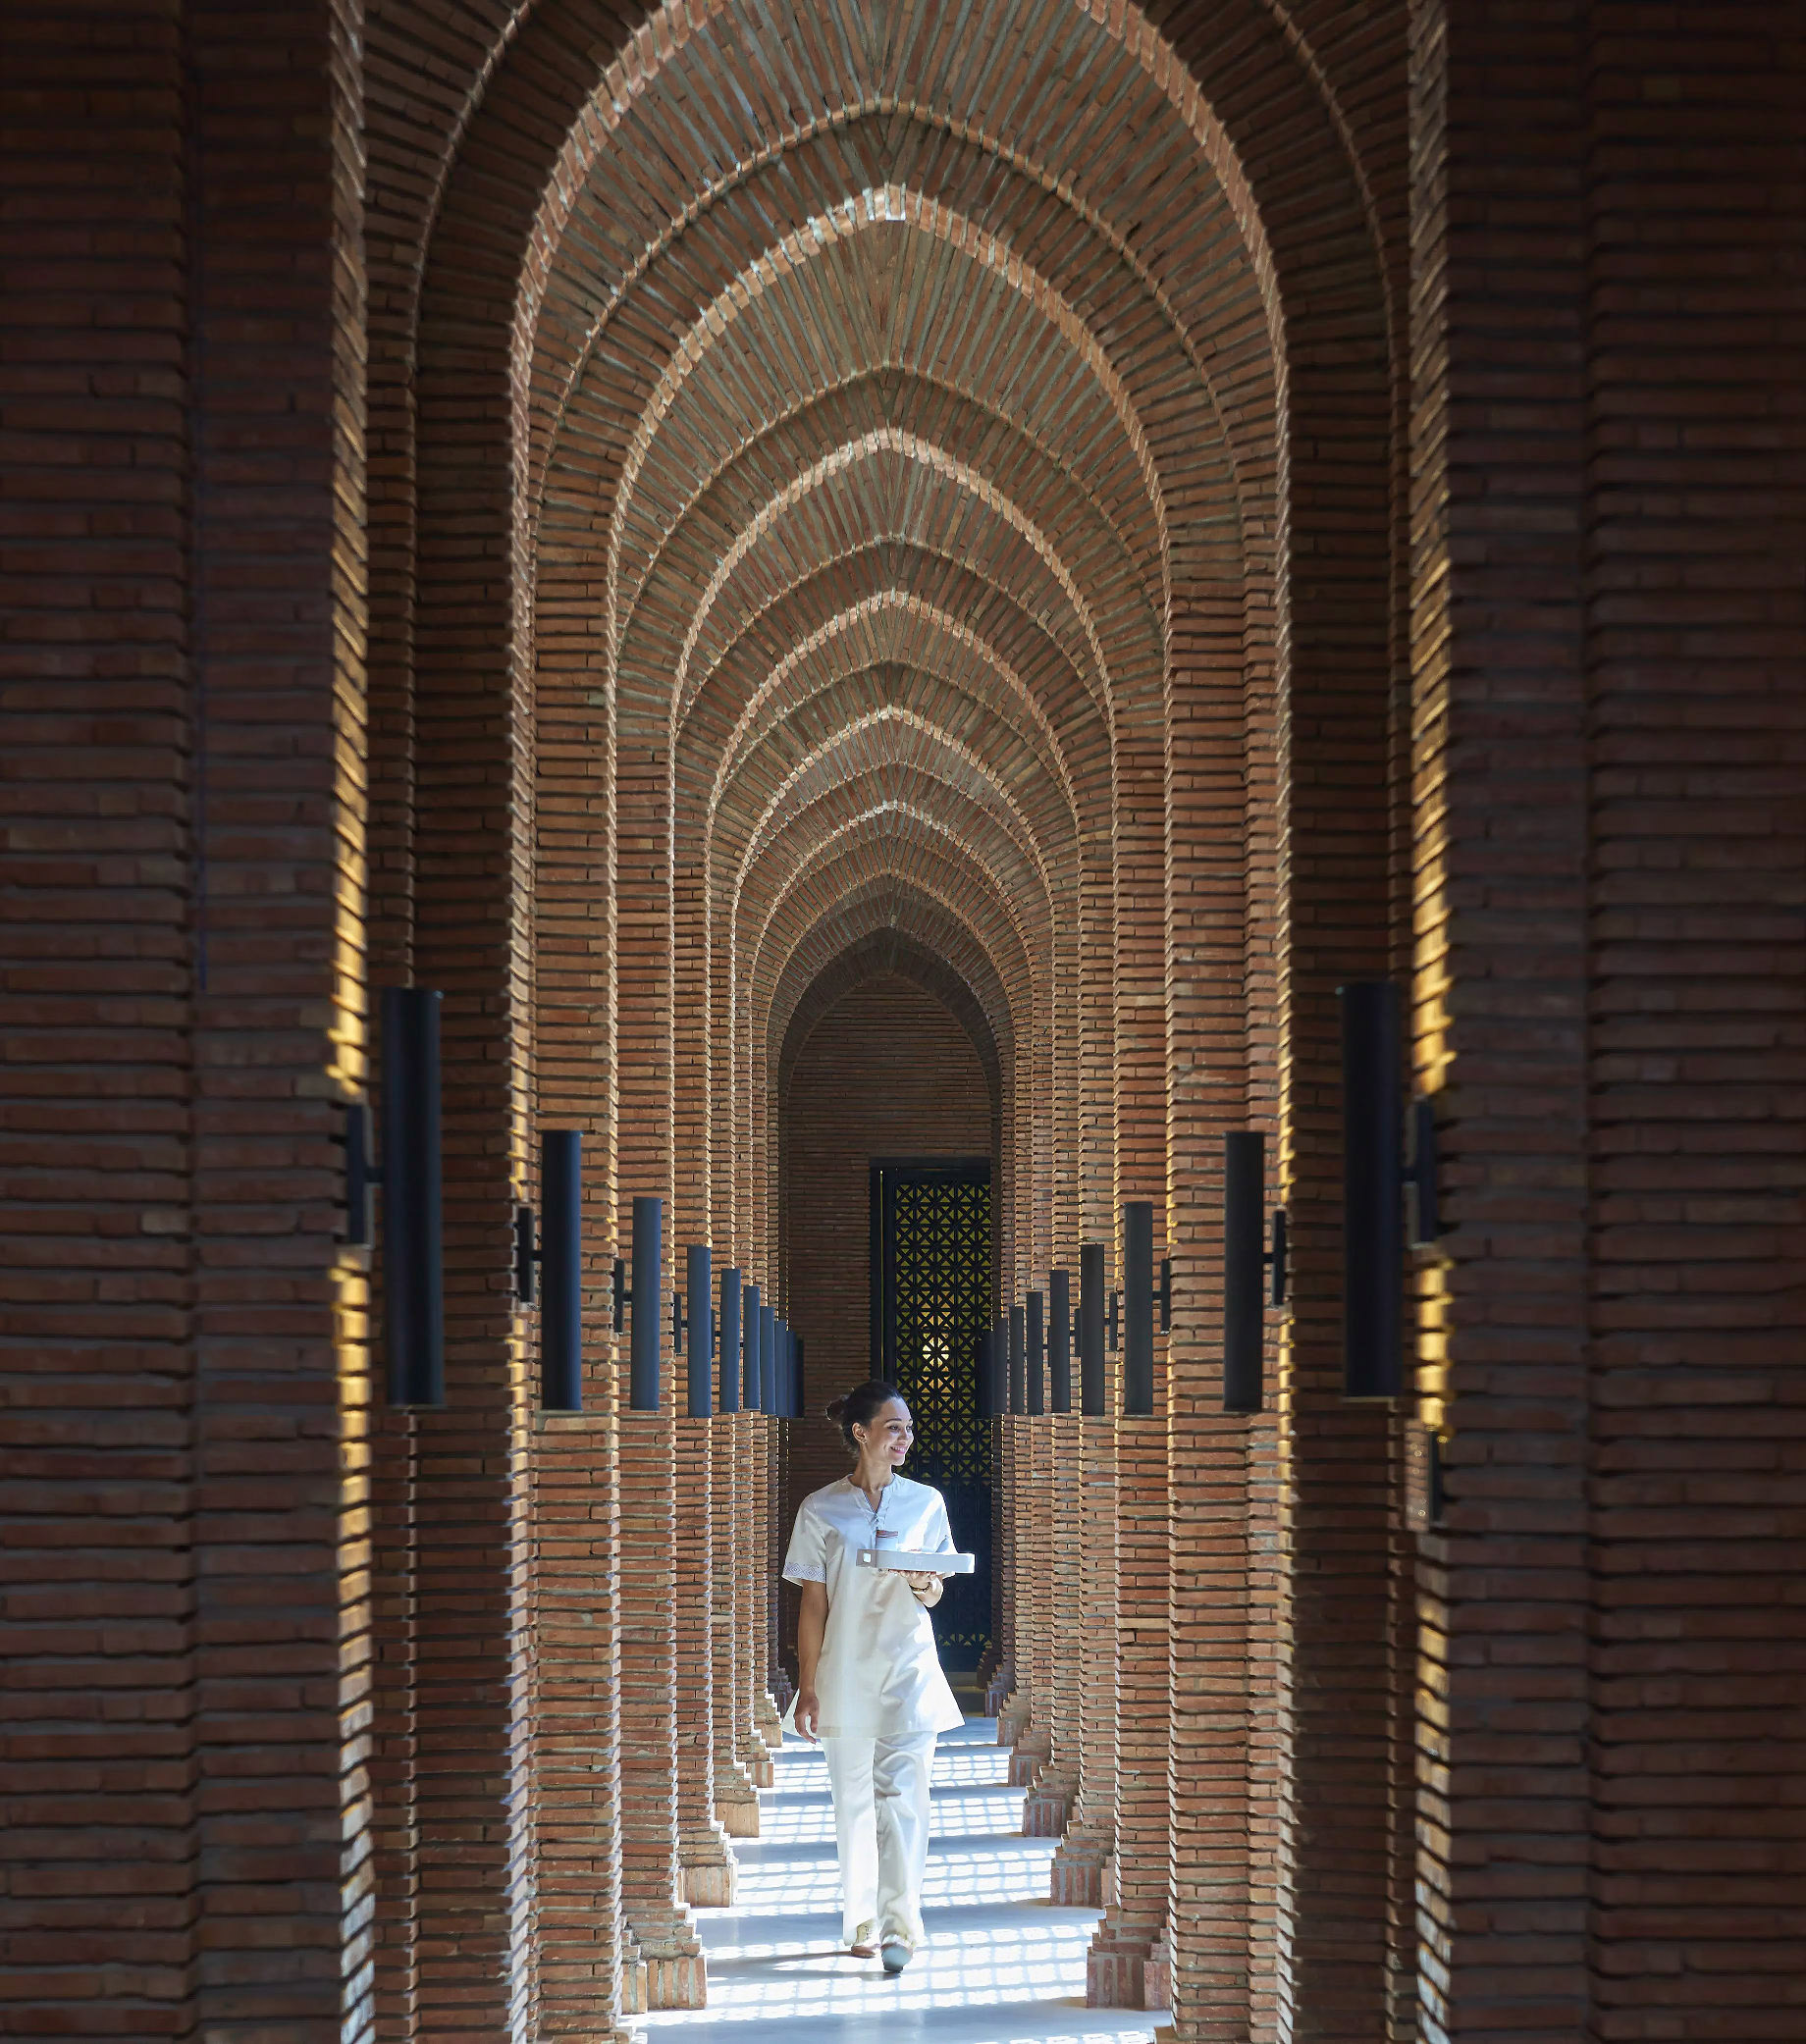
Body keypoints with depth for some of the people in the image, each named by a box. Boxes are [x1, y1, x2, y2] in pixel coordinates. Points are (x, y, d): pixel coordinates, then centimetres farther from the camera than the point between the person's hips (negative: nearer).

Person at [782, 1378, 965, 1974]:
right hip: (846, 1672, 0)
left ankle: (899, 1926, -12)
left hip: (909, 1668, 0)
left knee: (902, 1795, -10)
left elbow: (935, 1597, 10)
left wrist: (926, 1587, -14)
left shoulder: (926, 1503, 6)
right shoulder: (821, 1511, 2)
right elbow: (813, 1607, 2)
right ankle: (862, 1923, 17)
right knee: (853, 1801, 6)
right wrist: (807, 1689, -2)